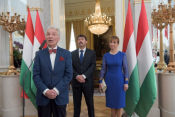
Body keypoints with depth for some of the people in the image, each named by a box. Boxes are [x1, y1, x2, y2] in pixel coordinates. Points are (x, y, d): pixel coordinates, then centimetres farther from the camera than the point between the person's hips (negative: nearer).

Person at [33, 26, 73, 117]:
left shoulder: (66, 54, 1)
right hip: (43, 97, 1)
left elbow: (69, 74, -5)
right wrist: (45, 91, -13)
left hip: (60, 96, 0)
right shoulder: (39, 54, 3)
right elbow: (36, 75, -1)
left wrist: (56, 90, -12)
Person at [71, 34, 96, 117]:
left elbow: (93, 66, -6)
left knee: (90, 103, 10)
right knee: (76, 103, 10)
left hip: (87, 82, -1)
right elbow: (71, 67, 1)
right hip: (76, 82, 1)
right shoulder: (73, 53, 9)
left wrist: (84, 76, -17)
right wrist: (77, 76, -15)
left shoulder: (92, 53, 5)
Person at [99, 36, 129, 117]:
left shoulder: (122, 55, -3)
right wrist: (100, 81, -1)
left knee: (119, 102, 7)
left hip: (119, 80, -2)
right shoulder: (106, 56, 2)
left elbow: (125, 69, -3)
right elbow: (103, 69, 3)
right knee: (111, 101, 11)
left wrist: (126, 82, -7)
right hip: (109, 81, 2)